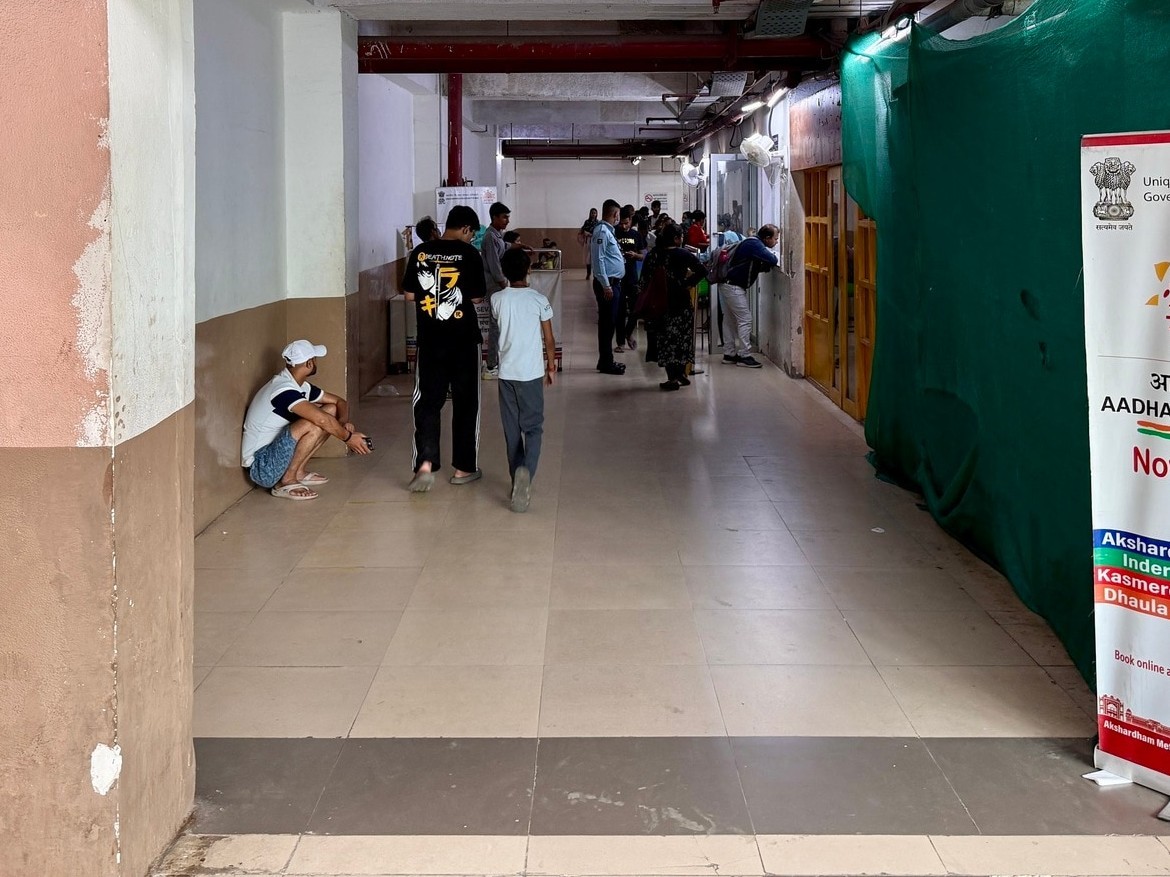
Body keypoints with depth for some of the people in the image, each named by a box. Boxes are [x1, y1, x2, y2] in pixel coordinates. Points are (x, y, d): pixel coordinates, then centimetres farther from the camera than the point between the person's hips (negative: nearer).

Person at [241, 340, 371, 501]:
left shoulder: (301, 386, 5)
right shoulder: (284, 390, -24)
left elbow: (339, 401, 11)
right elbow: (321, 419, -32)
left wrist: (343, 423, -10)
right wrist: (347, 437, -18)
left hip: (275, 451, 9)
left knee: (331, 410, 4)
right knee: (313, 424, -30)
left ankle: (299, 472, 6)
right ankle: (287, 482, -16)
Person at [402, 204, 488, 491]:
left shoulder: (421, 252, 0)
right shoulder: (470, 255, -8)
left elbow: (409, 295, 4)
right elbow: (476, 298, -5)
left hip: (430, 339, 2)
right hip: (463, 339, -2)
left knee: (427, 401, 7)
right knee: (465, 402, 10)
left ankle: (425, 463, -9)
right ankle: (463, 467, 16)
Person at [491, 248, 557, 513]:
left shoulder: (497, 299, -3)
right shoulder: (539, 300, -8)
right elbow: (549, 339, -2)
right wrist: (551, 366, 11)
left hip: (507, 372, 2)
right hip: (532, 372, -2)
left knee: (512, 430, 12)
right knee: (533, 427, 4)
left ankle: (518, 481, 17)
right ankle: (526, 471, -22)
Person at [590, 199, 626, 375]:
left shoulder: (608, 231, 15)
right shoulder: (602, 231, -15)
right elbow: (598, 259, -21)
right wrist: (606, 285, -22)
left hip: (614, 283, 10)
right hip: (608, 284, -10)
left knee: (609, 322, 14)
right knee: (607, 323, -5)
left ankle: (606, 360, 22)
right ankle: (606, 363, -1)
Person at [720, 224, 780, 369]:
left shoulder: (754, 243, 14)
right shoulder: (754, 244, -17)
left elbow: (759, 267, 16)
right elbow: (772, 260, -26)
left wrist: (770, 263, -2)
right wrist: (777, 258, -3)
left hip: (730, 285, 10)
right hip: (733, 287, -10)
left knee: (734, 322, 12)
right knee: (745, 320, -8)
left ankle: (731, 354, 16)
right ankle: (744, 356, -7)